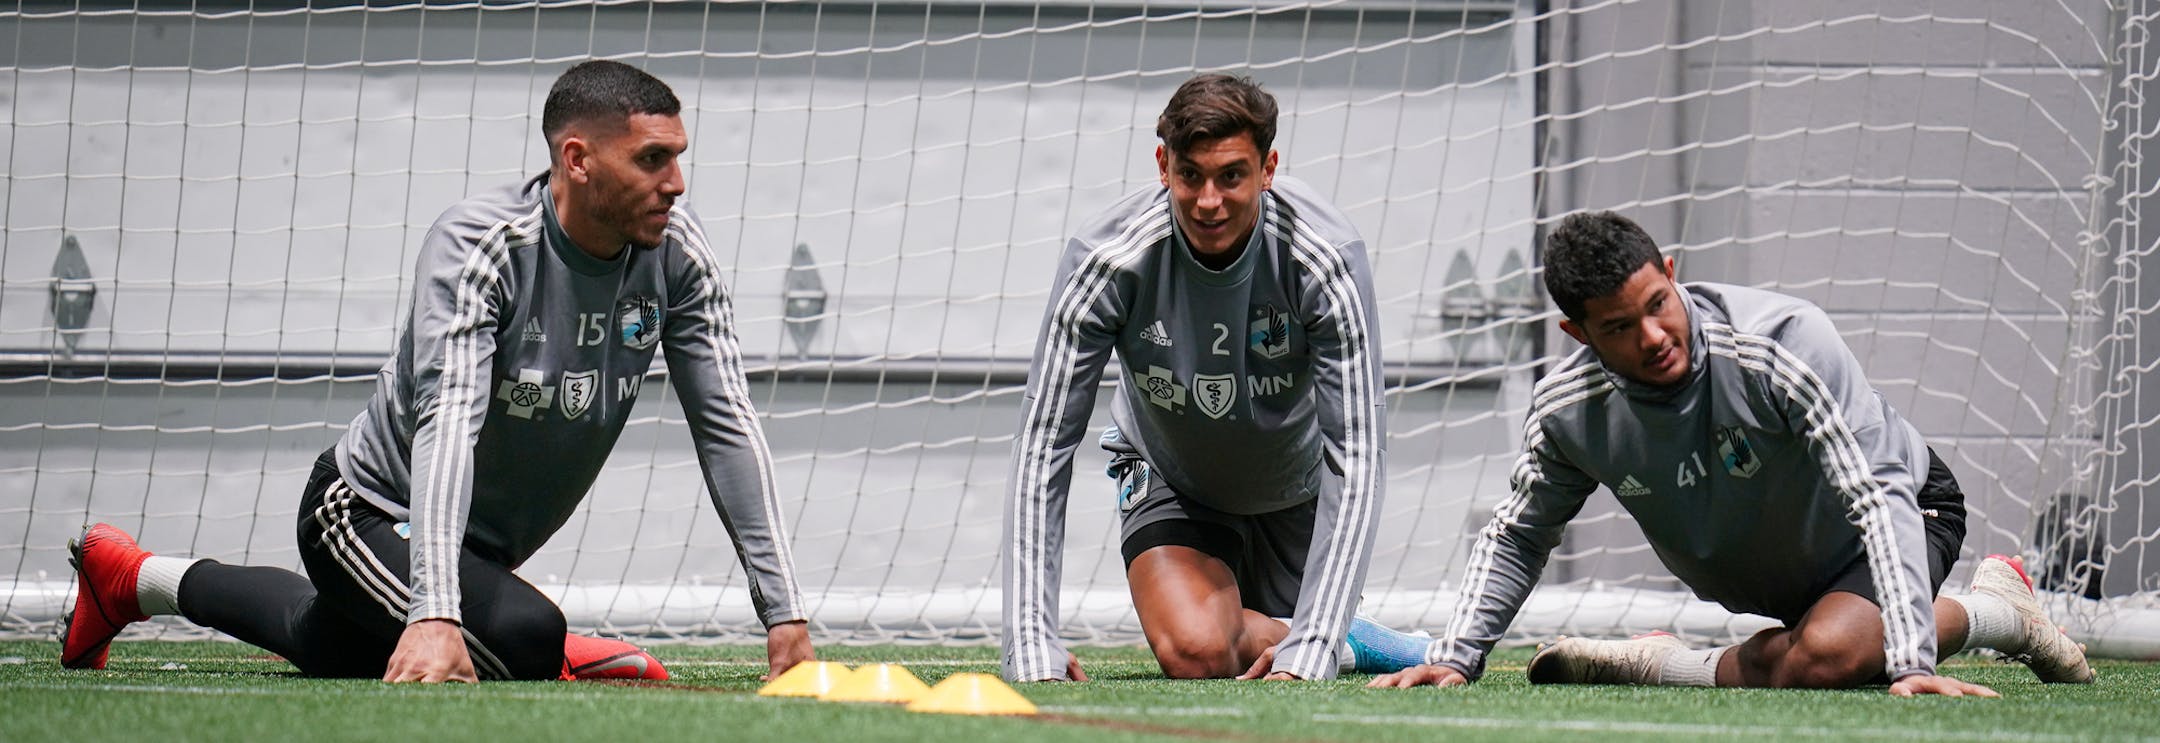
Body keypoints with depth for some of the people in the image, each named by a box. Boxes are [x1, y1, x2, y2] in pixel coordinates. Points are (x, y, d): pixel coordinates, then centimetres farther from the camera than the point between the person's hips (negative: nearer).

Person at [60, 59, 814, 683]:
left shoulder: (674, 248, -15)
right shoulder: (480, 242, -31)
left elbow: (726, 425, -14)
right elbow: (449, 420, -42)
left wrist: (784, 613, -21)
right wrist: (435, 615, -55)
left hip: (489, 545, 7)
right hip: (372, 514, -7)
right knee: (522, 637, -30)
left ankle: (137, 577, 52)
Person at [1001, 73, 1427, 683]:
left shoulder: (1328, 260, -31)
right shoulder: (1108, 260, -29)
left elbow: (1356, 458, -32)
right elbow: (1042, 448, -27)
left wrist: (1309, 652, -42)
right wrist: (1031, 649, -36)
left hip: (1297, 490, 1)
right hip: (1171, 484, -1)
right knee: (1196, 656, -26)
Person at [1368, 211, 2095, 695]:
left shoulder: (1785, 342, -33)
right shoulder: (1567, 410, -18)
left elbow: (1879, 498, -35)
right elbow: (1516, 535, 2)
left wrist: (1912, 663, -43)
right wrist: (1454, 658, -12)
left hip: (1909, 513, -6)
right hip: (1778, 588, 6)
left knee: (1823, 654, -33)